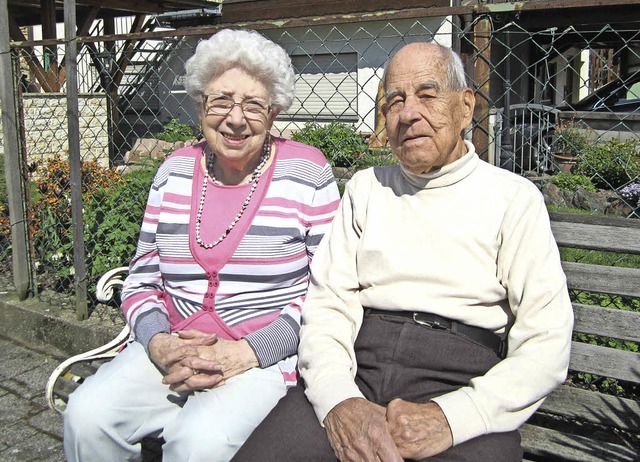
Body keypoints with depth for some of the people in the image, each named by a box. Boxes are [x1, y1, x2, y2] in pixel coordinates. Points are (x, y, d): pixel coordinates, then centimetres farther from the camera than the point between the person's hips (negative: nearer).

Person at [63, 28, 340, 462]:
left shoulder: (306, 174, -3)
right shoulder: (175, 172, 10)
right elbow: (141, 278, 13)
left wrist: (248, 352, -15)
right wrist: (158, 342, -8)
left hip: (268, 355, -4)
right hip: (169, 347, 4)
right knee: (87, 416, -20)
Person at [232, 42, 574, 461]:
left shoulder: (514, 198, 6)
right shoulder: (366, 187, 15)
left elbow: (546, 344, -2)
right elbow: (327, 304, 6)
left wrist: (452, 416, -16)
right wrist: (338, 400, -13)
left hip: (459, 385, -1)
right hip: (355, 372, 2)